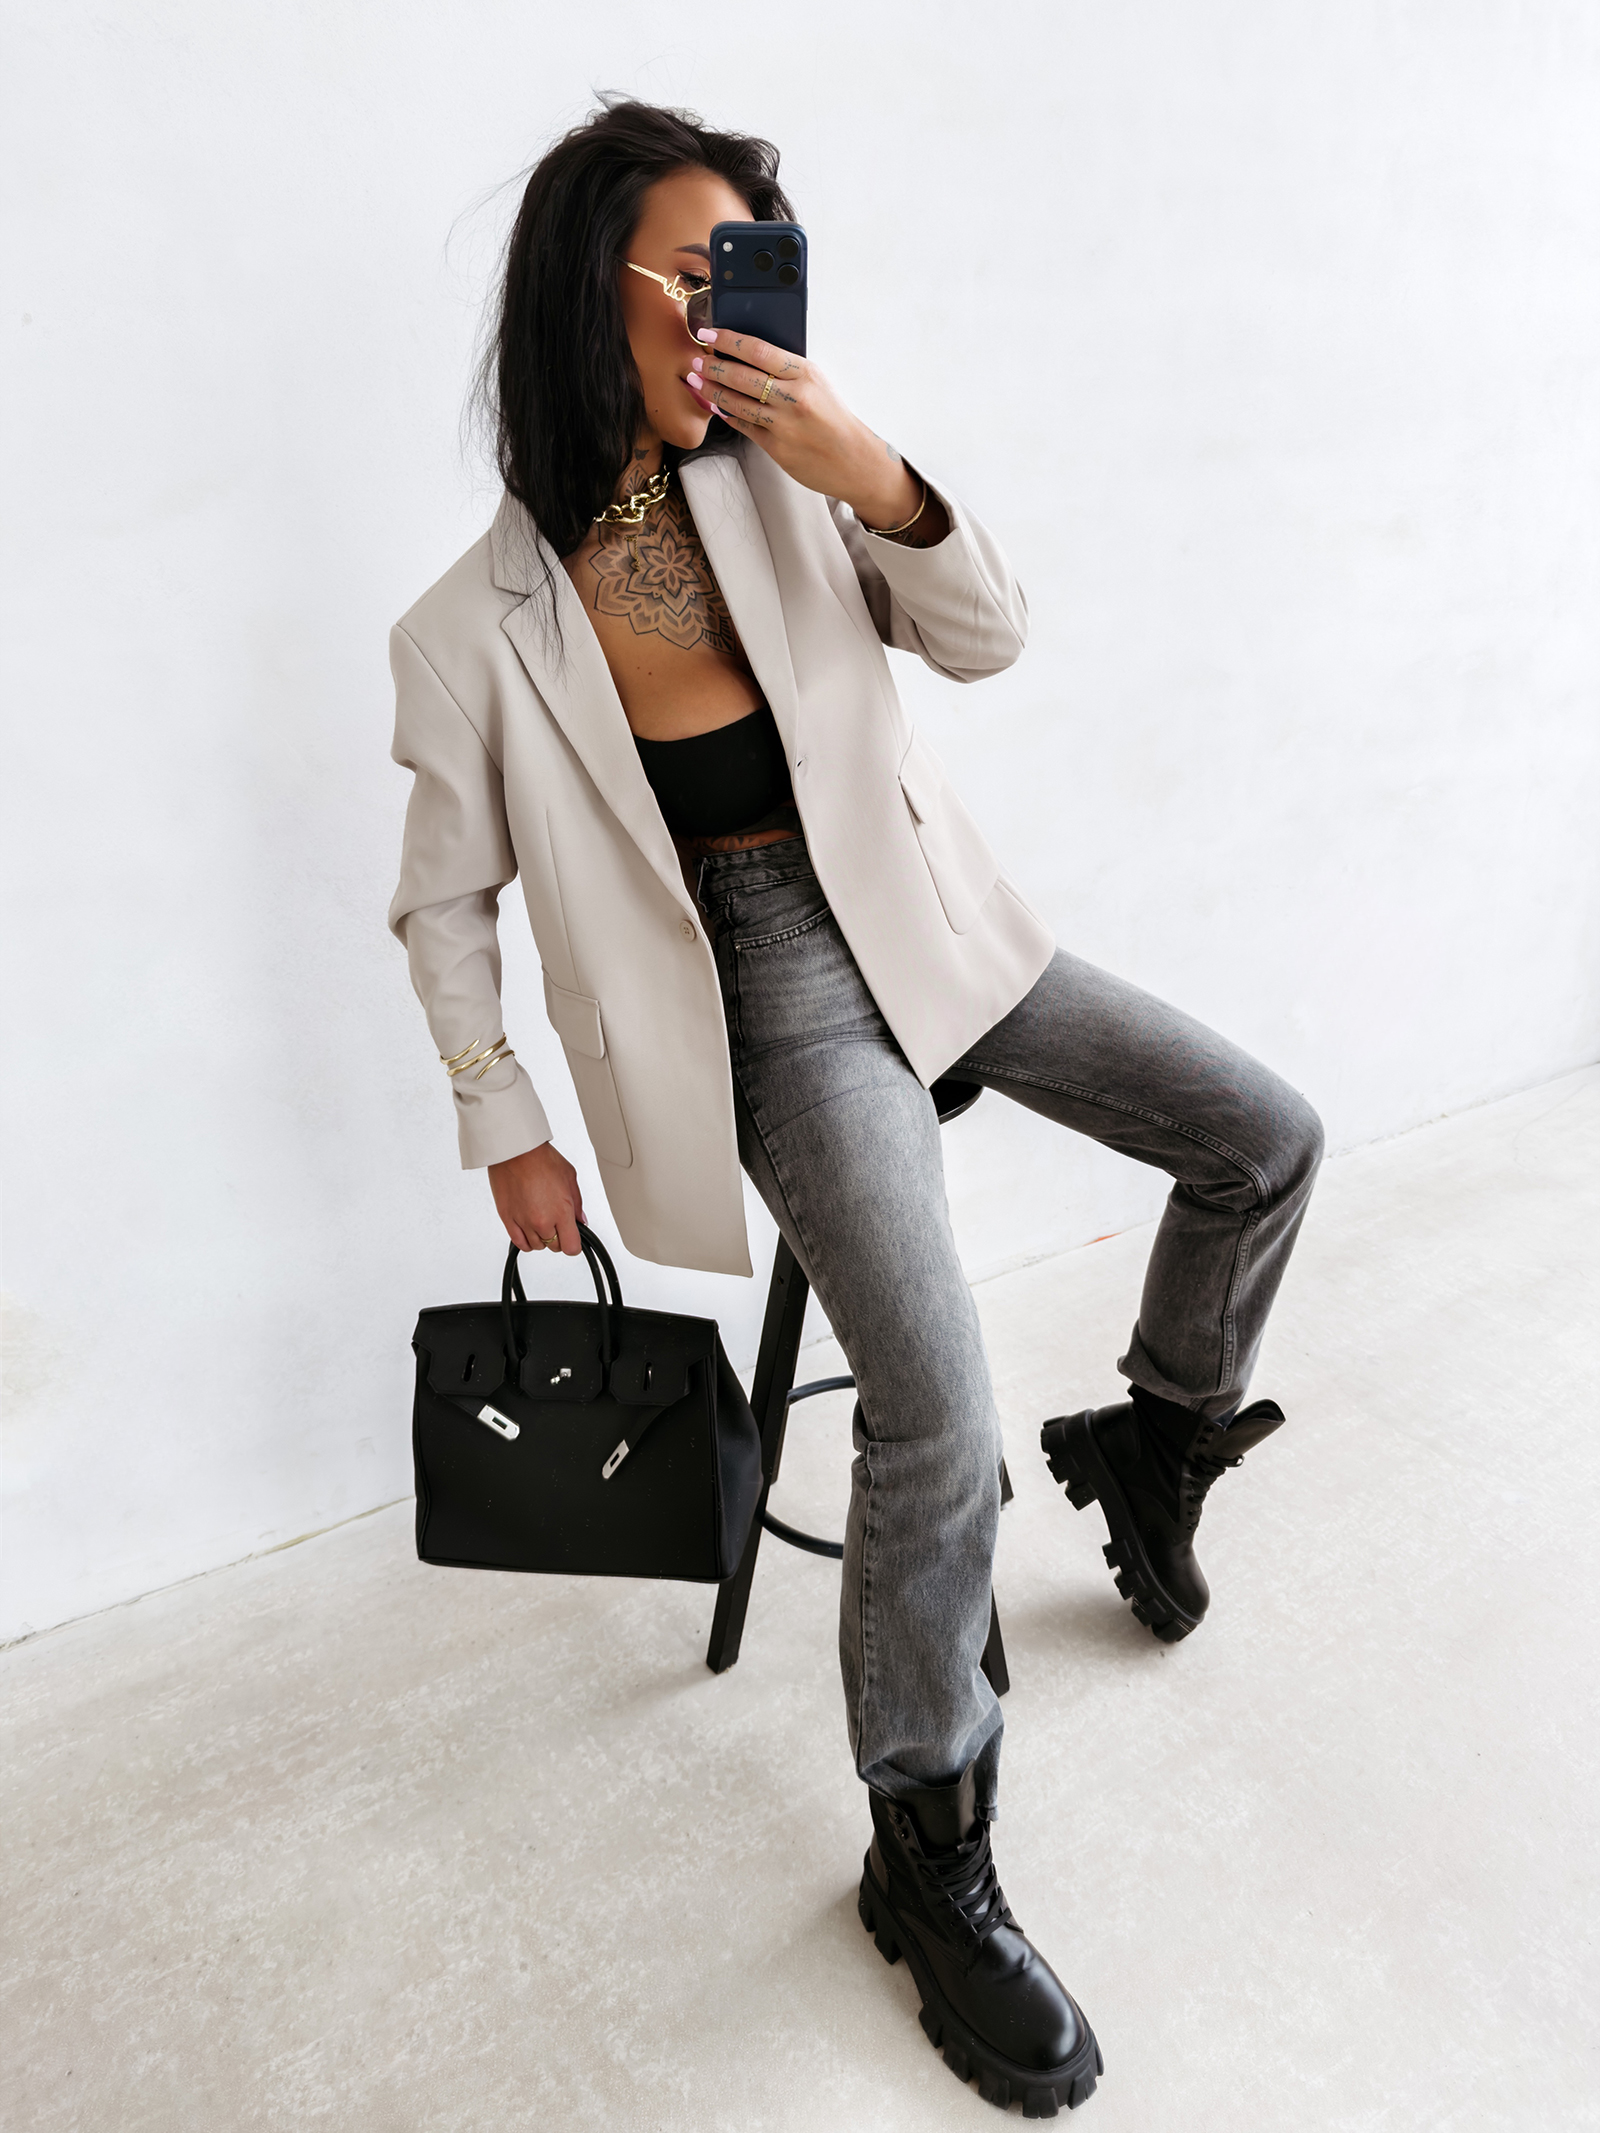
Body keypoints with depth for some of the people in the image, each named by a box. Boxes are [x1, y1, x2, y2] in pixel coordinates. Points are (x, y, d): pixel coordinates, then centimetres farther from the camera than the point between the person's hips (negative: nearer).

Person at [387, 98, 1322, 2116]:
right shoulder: (474, 630, -10)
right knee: (936, 1423, -18)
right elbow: (445, 905, -1)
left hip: (921, 918, 6)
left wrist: (875, 474, -21)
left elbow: (985, 640, -4)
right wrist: (507, 1129, 0)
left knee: (1264, 1139, 5)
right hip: (771, 997, -5)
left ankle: (1149, 1441, 31)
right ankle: (928, 1864, 7)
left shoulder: (780, 484, -1)